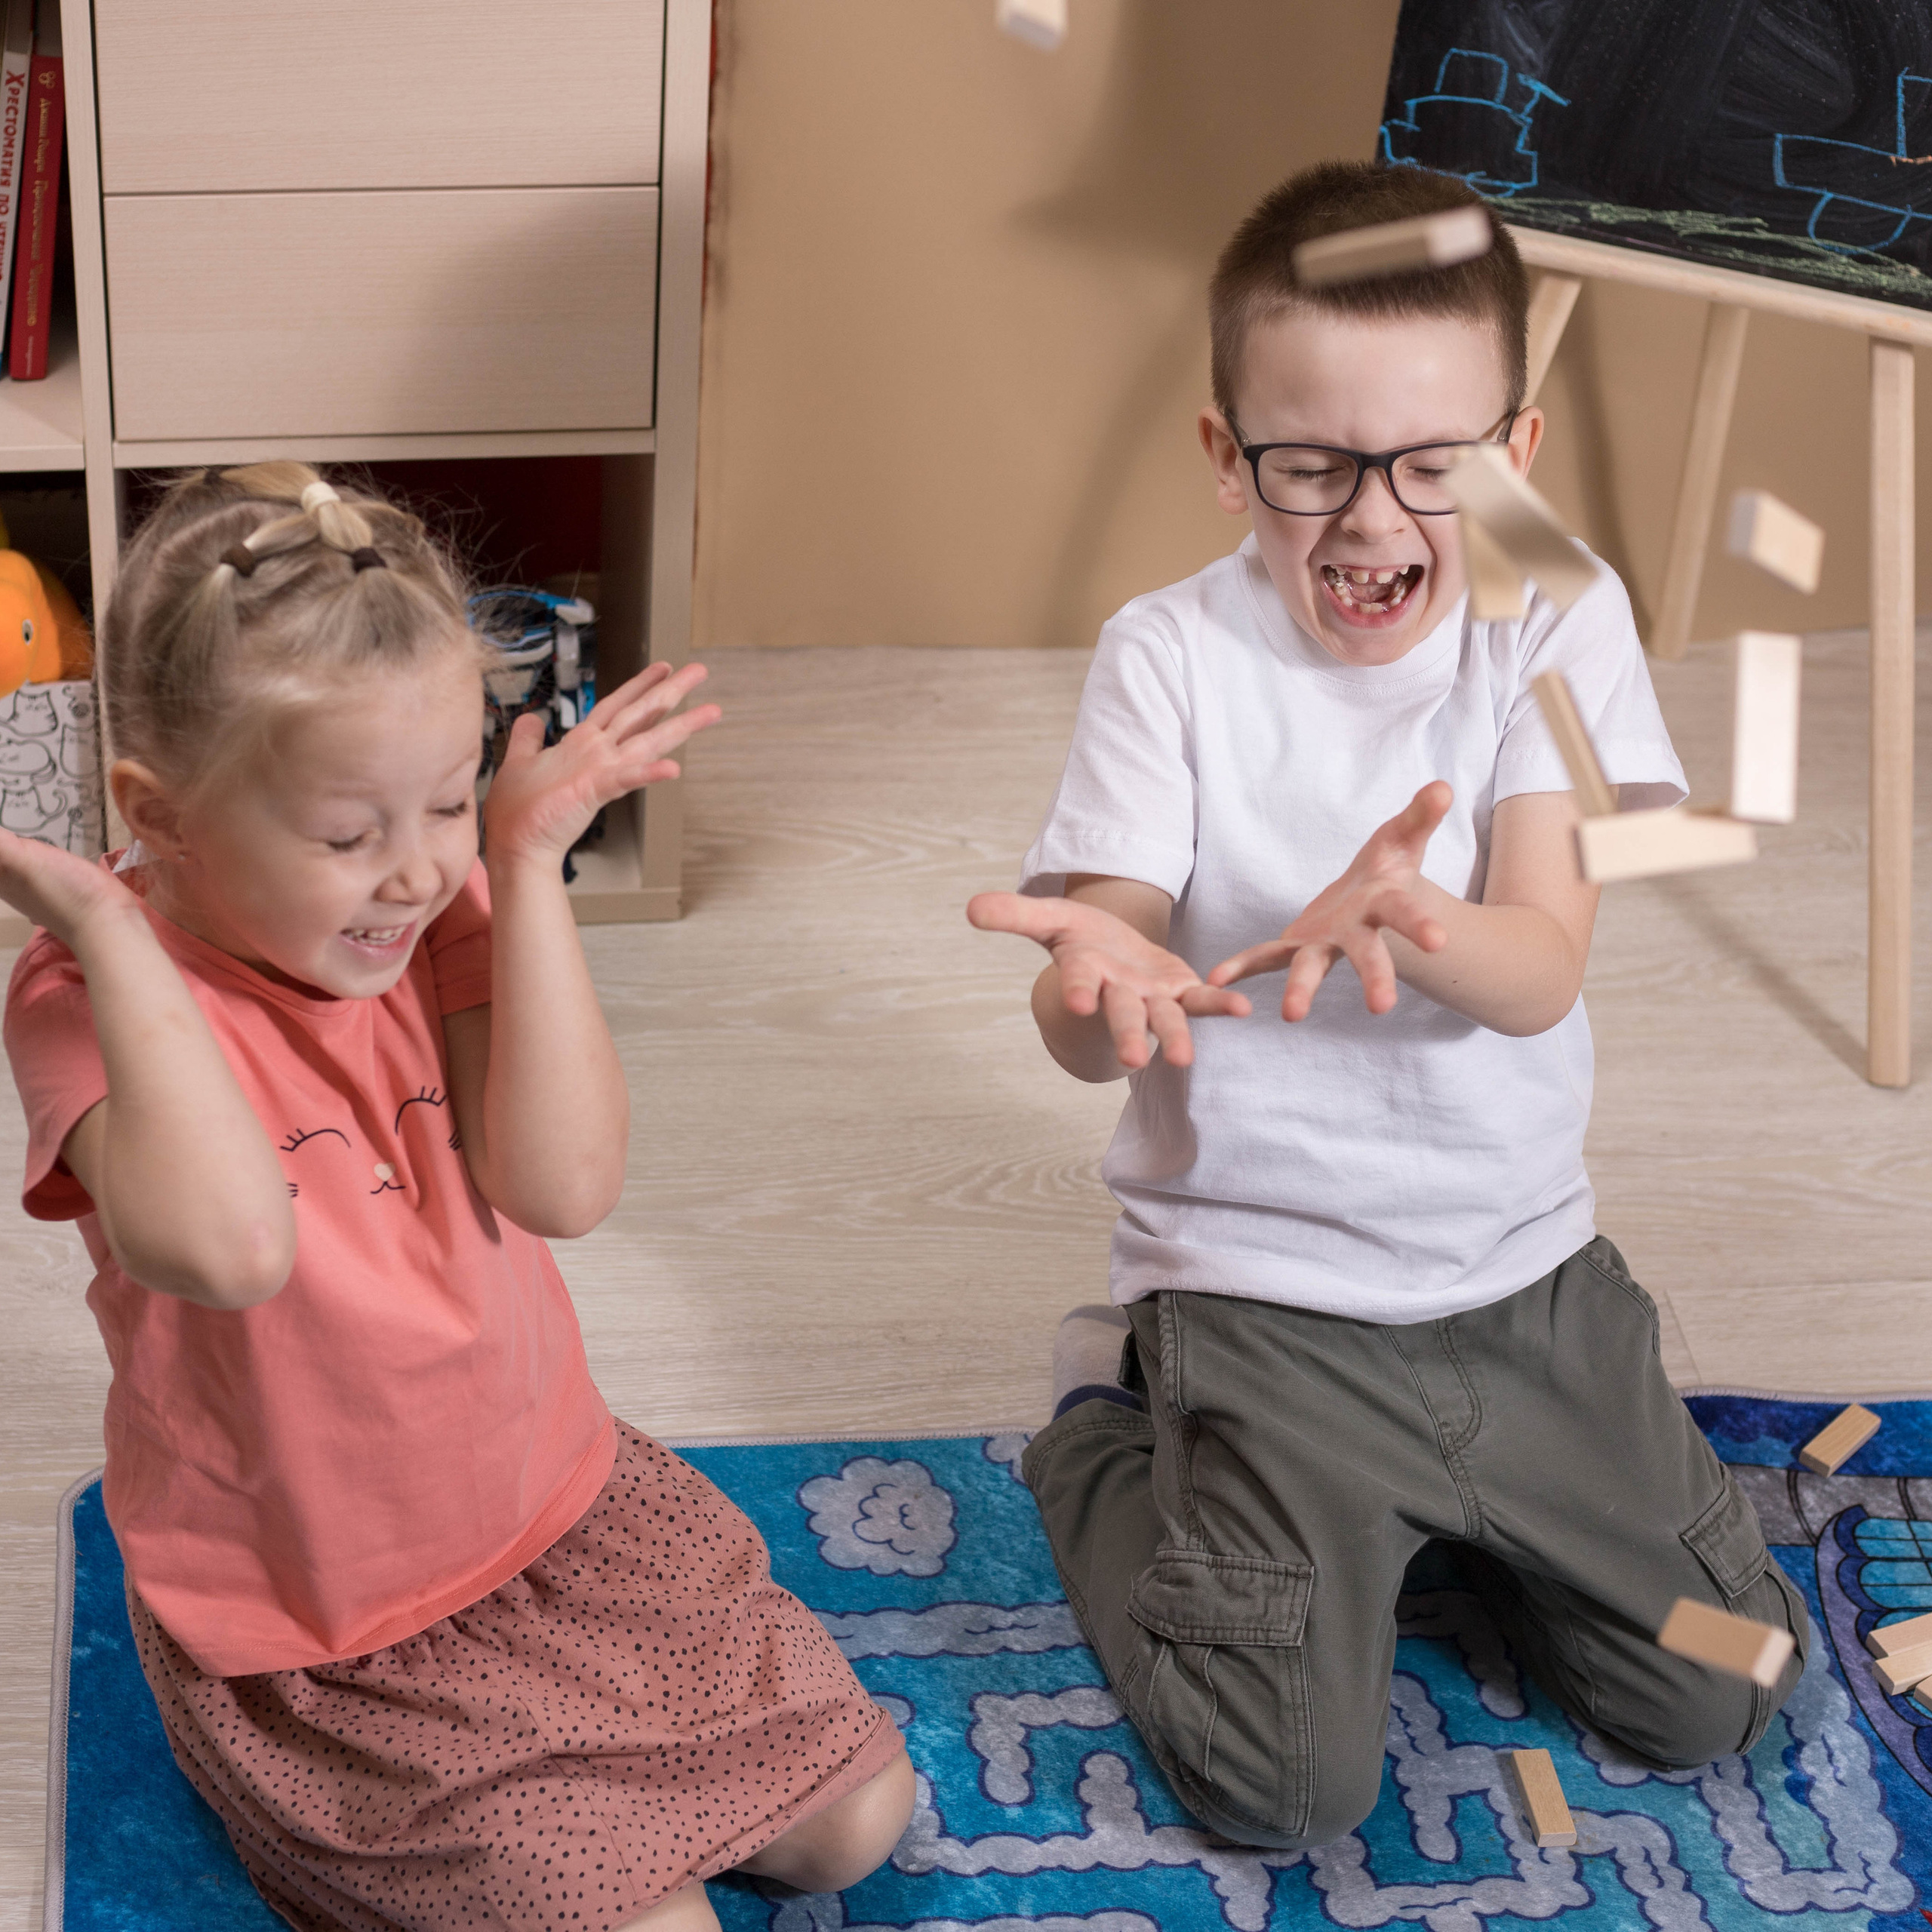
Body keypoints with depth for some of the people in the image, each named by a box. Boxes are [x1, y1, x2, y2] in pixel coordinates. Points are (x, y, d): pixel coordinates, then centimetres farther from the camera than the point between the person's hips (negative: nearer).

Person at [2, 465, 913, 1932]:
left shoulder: (443, 908, -6)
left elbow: (564, 1185, -20)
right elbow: (230, 1246, -42)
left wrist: (529, 863, -21)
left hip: (557, 1504, 6)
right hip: (314, 1634, -6)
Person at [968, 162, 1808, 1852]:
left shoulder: (1560, 628, -6)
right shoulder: (1172, 660, -10)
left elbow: (1543, 969, -19)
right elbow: (1081, 1032, -17)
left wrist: (1400, 924, -43)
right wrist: (1109, 981, -43)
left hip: (1525, 1270, 3)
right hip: (1260, 1286, -3)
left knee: (1716, 1706, 3)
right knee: (1283, 1789, -11)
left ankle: (1437, 1503, 27)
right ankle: (1110, 1430, 15)